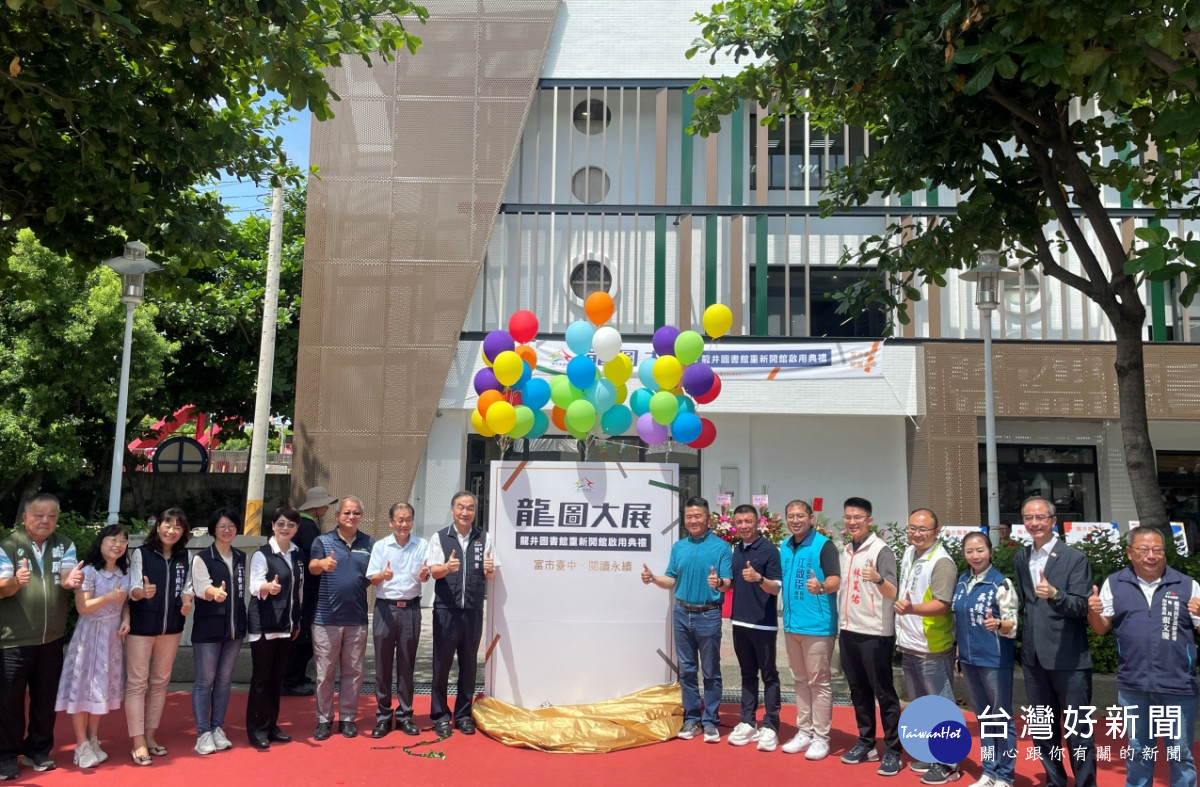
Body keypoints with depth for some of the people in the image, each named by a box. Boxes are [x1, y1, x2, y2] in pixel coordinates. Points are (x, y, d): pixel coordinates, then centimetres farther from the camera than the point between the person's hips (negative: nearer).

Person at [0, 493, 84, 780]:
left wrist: (70, 581, -36)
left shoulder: (64, 545, 1)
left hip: (51, 639, 3)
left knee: (46, 698, 12)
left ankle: (38, 750, 27)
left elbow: (66, 578, -11)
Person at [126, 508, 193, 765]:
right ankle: (138, 742, 5)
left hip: (171, 627, 5)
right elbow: (132, 590, -13)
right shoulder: (141, 553, -8)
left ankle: (150, 735, 24)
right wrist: (142, 592, -35)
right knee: (137, 683, -1)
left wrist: (187, 602, -9)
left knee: (160, 682, 13)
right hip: (141, 626, -5)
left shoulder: (184, 557, 5)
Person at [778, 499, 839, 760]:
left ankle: (821, 738, 10)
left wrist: (821, 587, -40)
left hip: (817, 625, -7)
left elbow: (835, 581, -21)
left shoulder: (823, 545, -11)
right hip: (791, 624, 7)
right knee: (800, 680, 16)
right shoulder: (784, 548, 10)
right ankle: (804, 732, 26)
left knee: (819, 682, 1)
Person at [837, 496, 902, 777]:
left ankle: (892, 751, 9)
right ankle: (866, 743, 26)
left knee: (884, 693, 1)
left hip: (875, 633, -7)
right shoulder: (845, 551, 10)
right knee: (858, 691, 14)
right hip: (848, 631, 7)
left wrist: (878, 579, -39)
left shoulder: (881, 550, -11)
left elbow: (892, 593, -21)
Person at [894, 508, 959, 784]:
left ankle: (948, 764, 13)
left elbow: (942, 605, -25)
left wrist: (911, 609, -38)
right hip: (909, 644, 8)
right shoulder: (908, 553, 8)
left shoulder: (941, 562, -17)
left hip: (933, 648, -8)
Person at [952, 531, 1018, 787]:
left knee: (1001, 718, 5)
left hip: (995, 660, -6)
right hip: (969, 659, 6)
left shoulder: (1001, 583, -12)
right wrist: (957, 653, 13)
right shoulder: (961, 582, 6)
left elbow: (1013, 624, -13)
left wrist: (998, 624, -34)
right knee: (983, 717, 16)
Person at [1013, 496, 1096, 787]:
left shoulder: (1075, 558, -10)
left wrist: (1054, 594, -36)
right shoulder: (1020, 557, 8)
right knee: (1044, 728, 17)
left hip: (1069, 658, -6)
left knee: (1077, 730, 3)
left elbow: (1082, 605, -18)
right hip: (1033, 657, 6)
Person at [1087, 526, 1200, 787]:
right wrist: (1093, 611, -15)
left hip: (1178, 686, -1)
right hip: (1132, 686, 1)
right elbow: (1101, 629, 6)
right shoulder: (1115, 584, 2)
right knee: (1137, 752, 16)